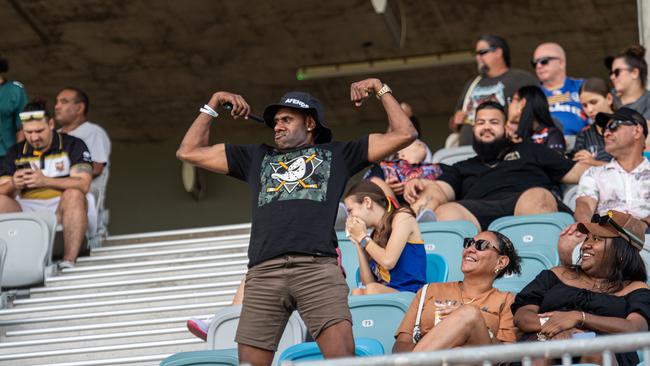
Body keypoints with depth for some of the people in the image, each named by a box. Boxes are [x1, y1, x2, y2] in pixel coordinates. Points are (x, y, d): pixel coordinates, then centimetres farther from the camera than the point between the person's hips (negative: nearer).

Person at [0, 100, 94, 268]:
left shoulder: (73, 145, 5)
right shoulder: (15, 152, 15)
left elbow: (83, 184, -10)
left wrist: (45, 181, -25)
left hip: (62, 209, -2)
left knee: (73, 195, -36)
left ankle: (68, 262, -42)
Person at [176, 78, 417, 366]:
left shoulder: (338, 154, 25)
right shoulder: (257, 157, 32)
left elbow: (404, 134, 24)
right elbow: (189, 152, 34)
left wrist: (380, 90, 27)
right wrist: (214, 104, 32)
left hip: (317, 267, -2)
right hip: (264, 272, 3)